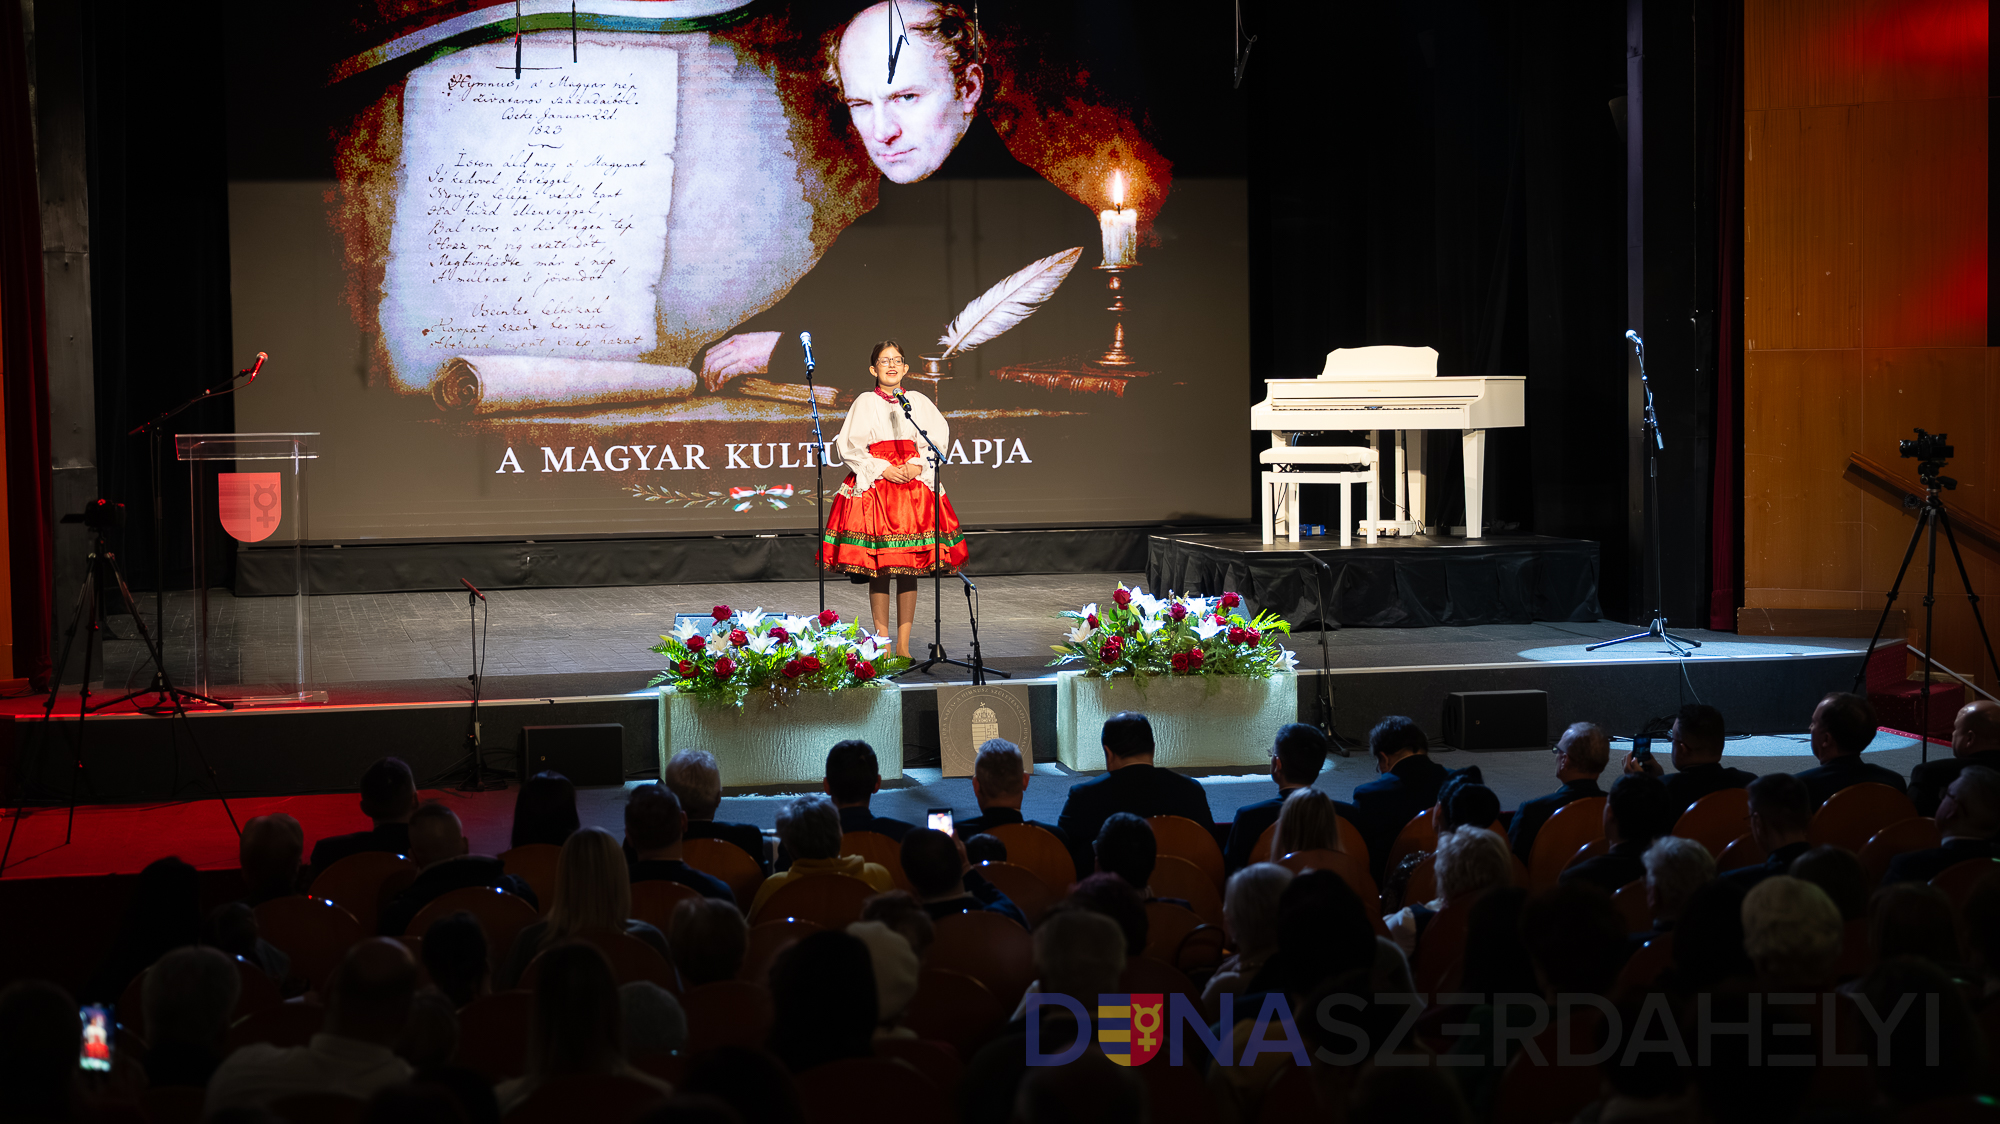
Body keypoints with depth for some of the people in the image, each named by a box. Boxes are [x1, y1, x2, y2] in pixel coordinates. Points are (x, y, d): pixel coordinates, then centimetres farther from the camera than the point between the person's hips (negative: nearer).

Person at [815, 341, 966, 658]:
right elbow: (848, 447, -1)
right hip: (873, 487, -2)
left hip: (915, 486, 2)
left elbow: (939, 439, 7)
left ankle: (903, 645, 6)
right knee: (878, 568, -4)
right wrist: (882, 468, -10)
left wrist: (919, 465, -9)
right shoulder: (865, 403, 5)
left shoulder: (918, 401, 11)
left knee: (909, 568, 0)